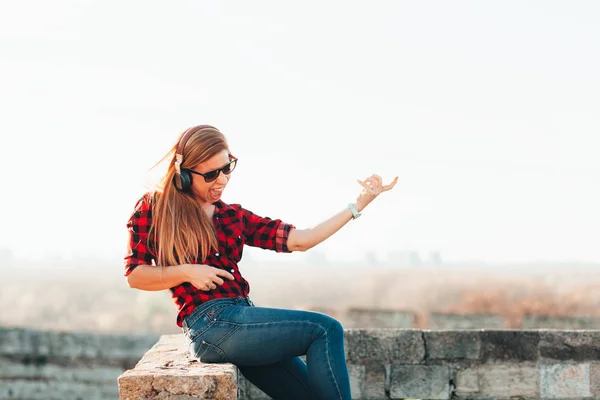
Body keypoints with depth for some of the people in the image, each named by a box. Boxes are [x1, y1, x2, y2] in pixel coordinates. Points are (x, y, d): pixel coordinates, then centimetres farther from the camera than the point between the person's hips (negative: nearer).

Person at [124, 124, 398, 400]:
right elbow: (134, 275, 1)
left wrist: (360, 204, 8)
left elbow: (300, 240, 11)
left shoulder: (234, 216, 18)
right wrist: (187, 272, -14)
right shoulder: (154, 208, 6)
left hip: (240, 321, 6)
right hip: (210, 324, -6)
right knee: (325, 330, -14)